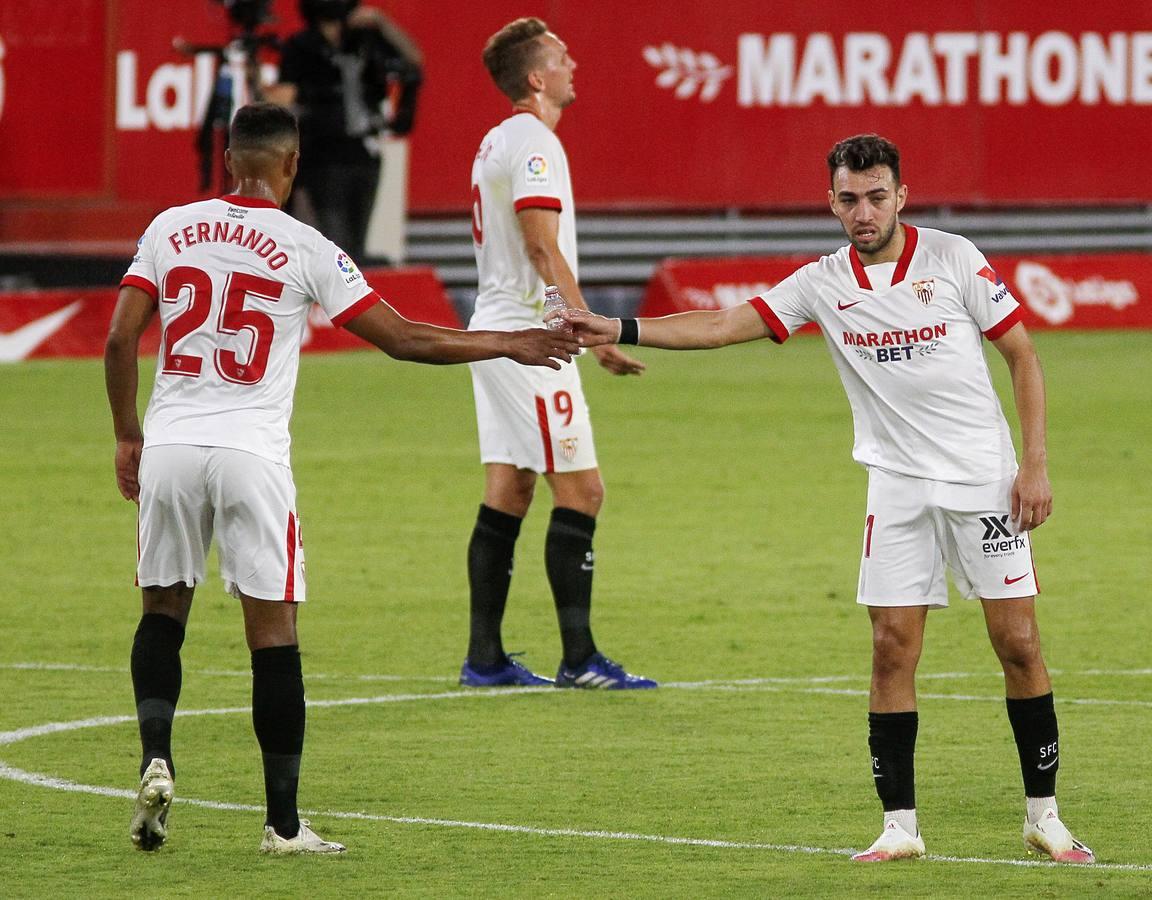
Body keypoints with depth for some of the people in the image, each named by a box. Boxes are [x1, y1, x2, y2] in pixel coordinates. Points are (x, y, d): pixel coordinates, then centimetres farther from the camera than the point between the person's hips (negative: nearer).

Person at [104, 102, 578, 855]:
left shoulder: (170, 228, 5)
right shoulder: (304, 249, -4)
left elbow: (120, 341, 3)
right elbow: (403, 339, -3)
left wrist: (127, 437, 16)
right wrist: (509, 345, 8)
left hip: (169, 448, 3)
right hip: (251, 455, -3)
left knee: (162, 612, 18)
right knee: (274, 633, 2)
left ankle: (156, 758, -5)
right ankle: (284, 824, 4)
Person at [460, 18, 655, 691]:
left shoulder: (498, 141, 17)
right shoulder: (534, 141, -13)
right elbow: (543, 245, -21)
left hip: (494, 329, 10)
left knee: (507, 494, 9)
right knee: (580, 490, -8)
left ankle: (485, 659, 9)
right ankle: (580, 658, -10)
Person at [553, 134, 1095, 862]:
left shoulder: (952, 258, -6)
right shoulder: (824, 284, 0)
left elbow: (1022, 353, -1)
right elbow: (725, 325, -5)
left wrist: (1036, 463, -7)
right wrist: (617, 330, -16)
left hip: (985, 477, -2)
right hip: (898, 489, 2)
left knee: (1018, 643, -2)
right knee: (893, 647, -4)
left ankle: (1045, 816, 10)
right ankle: (900, 826, 2)